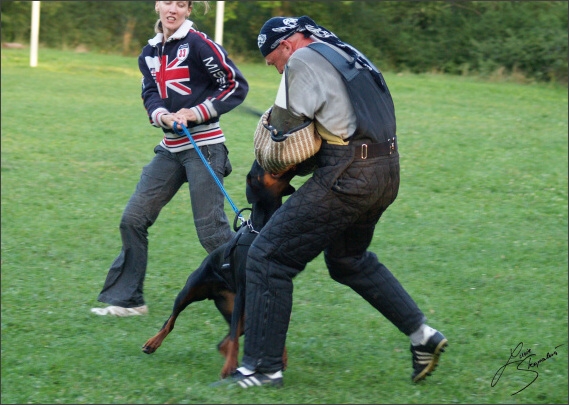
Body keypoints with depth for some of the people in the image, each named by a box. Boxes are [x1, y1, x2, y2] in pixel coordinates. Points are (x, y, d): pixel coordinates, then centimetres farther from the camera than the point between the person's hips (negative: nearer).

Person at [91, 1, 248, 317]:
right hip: (171, 148, 7)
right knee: (134, 219, 4)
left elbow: (236, 85, -9)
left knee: (211, 230, -11)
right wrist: (163, 116, -18)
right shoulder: (150, 53, 13)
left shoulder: (197, 44, -8)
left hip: (204, 145, -7)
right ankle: (127, 299, 12)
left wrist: (196, 113, -14)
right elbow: (151, 95, 4)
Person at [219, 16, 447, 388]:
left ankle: (264, 368, -4)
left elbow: (287, 124, -11)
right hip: (386, 172, 10)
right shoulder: (346, 55, 22)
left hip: (348, 176, -10)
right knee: (349, 259, 30)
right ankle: (422, 335, 27)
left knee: (269, 257, -5)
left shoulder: (302, 61, -5)